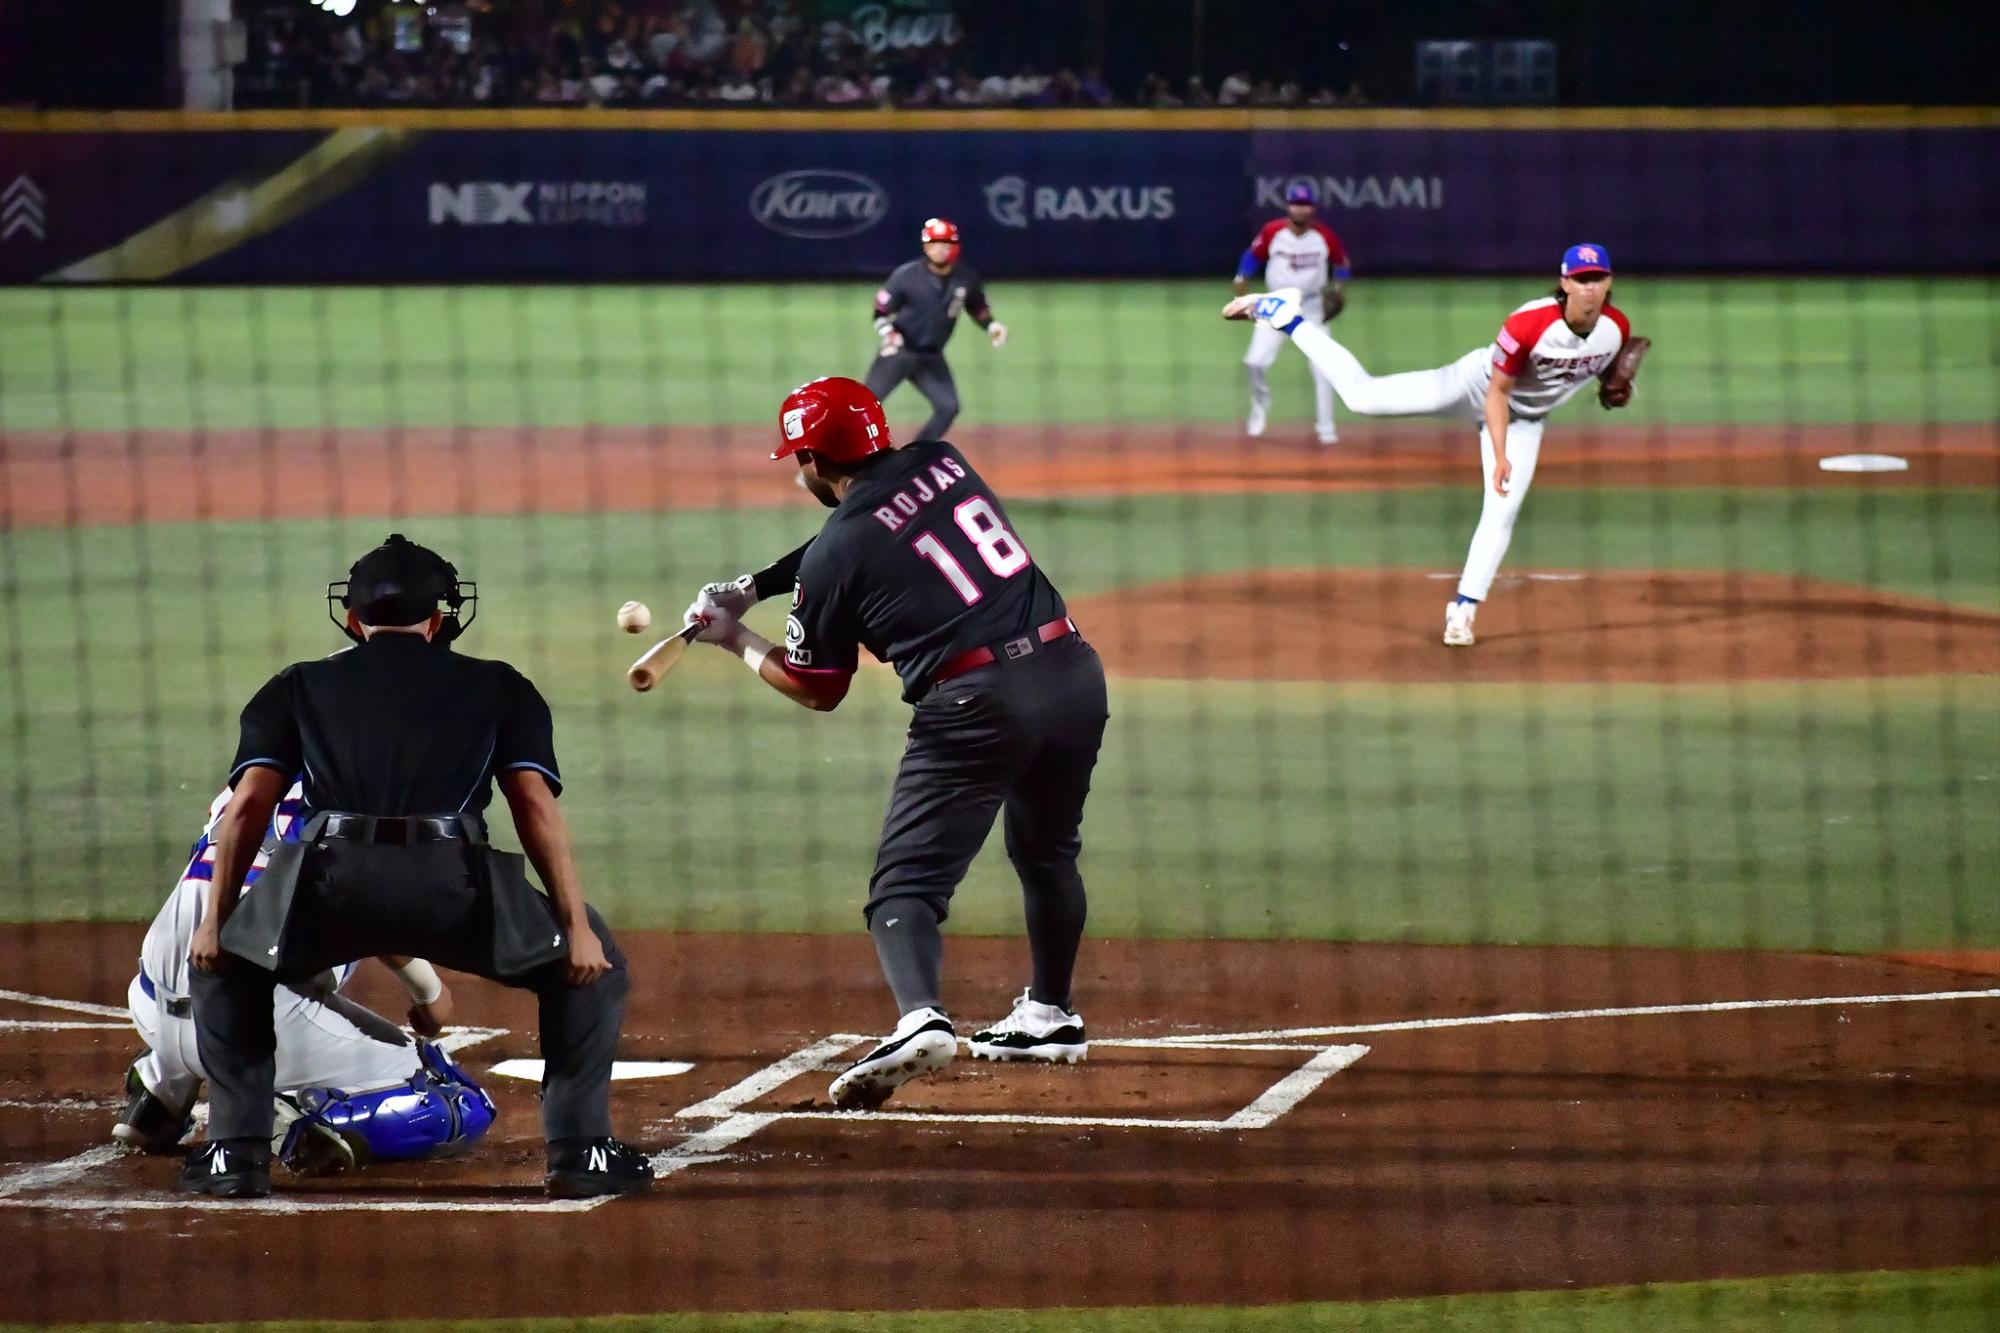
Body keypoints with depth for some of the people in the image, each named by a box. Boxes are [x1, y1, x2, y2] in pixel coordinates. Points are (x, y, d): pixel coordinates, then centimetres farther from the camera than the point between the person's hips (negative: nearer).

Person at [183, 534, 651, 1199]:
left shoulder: (298, 687, 27)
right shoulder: (497, 687, 25)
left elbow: (248, 803, 14)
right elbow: (535, 804, 12)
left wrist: (213, 920, 16)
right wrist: (576, 926, 7)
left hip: (331, 882, 1)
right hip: (452, 883, -1)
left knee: (223, 964, 31)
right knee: (593, 966, 24)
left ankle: (235, 1150, 19)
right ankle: (580, 1147, 12)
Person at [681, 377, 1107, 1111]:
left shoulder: (834, 555, -1)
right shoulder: (940, 463, 13)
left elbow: (818, 692, 11)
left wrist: (735, 637, 24)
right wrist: (758, 585, 30)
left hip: (976, 700, -6)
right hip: (1072, 670, 6)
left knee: (905, 883, -3)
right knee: (1047, 850, 29)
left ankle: (920, 1018, -28)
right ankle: (1049, 1016, 40)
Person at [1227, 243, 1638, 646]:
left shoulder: (1617, 328, -19)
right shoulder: (1528, 325, -35)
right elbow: (1497, 392, -26)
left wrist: (1613, 391, -9)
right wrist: (1500, 456, -32)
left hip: (1525, 419, 4)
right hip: (1480, 386, -4)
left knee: (1502, 513, -4)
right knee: (1361, 394, -1)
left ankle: (1463, 609, 8)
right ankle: (1286, 319, 13)